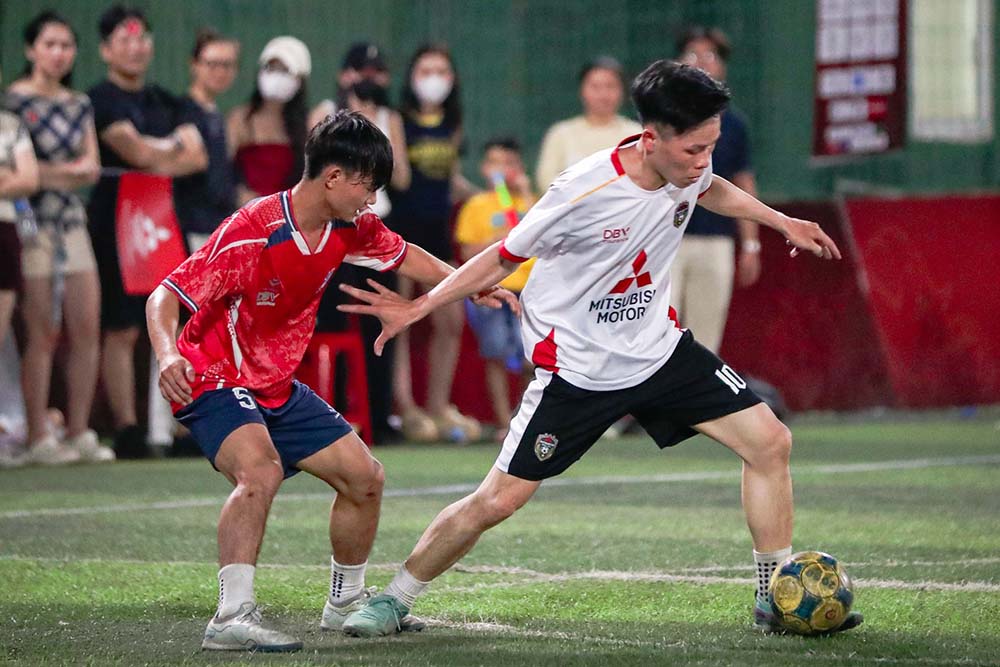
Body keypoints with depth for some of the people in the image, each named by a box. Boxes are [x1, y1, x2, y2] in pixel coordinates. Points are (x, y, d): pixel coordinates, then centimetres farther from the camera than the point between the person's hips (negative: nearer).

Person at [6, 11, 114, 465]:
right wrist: (71, 170, -7)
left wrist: (49, 170, -8)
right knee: (42, 333, -8)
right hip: (32, 220, -6)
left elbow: (92, 168, 10)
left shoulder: (79, 105, 15)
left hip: (72, 222, 6)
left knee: (87, 329, 0)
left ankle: (79, 432, 7)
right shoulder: (14, 100, -3)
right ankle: (38, 437, -4)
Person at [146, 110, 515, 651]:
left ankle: (347, 601, 31)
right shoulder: (252, 232, -26)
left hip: (277, 387, 8)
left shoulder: (349, 228, -2)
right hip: (214, 380, -8)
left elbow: (404, 257, 21)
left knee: (364, 476, 10)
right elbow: (165, 296, -27)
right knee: (260, 470, -35)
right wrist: (168, 355, -45)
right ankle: (232, 617, -36)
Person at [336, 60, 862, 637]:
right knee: (498, 501, -6)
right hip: (578, 368, -6)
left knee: (770, 443, -5)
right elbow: (505, 258, -12)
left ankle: (776, 597, 8)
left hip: (660, 348, 6)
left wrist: (782, 222, 19)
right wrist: (420, 307, -17)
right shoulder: (585, 192, -27)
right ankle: (394, 602, 13)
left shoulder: (688, 168, -10)